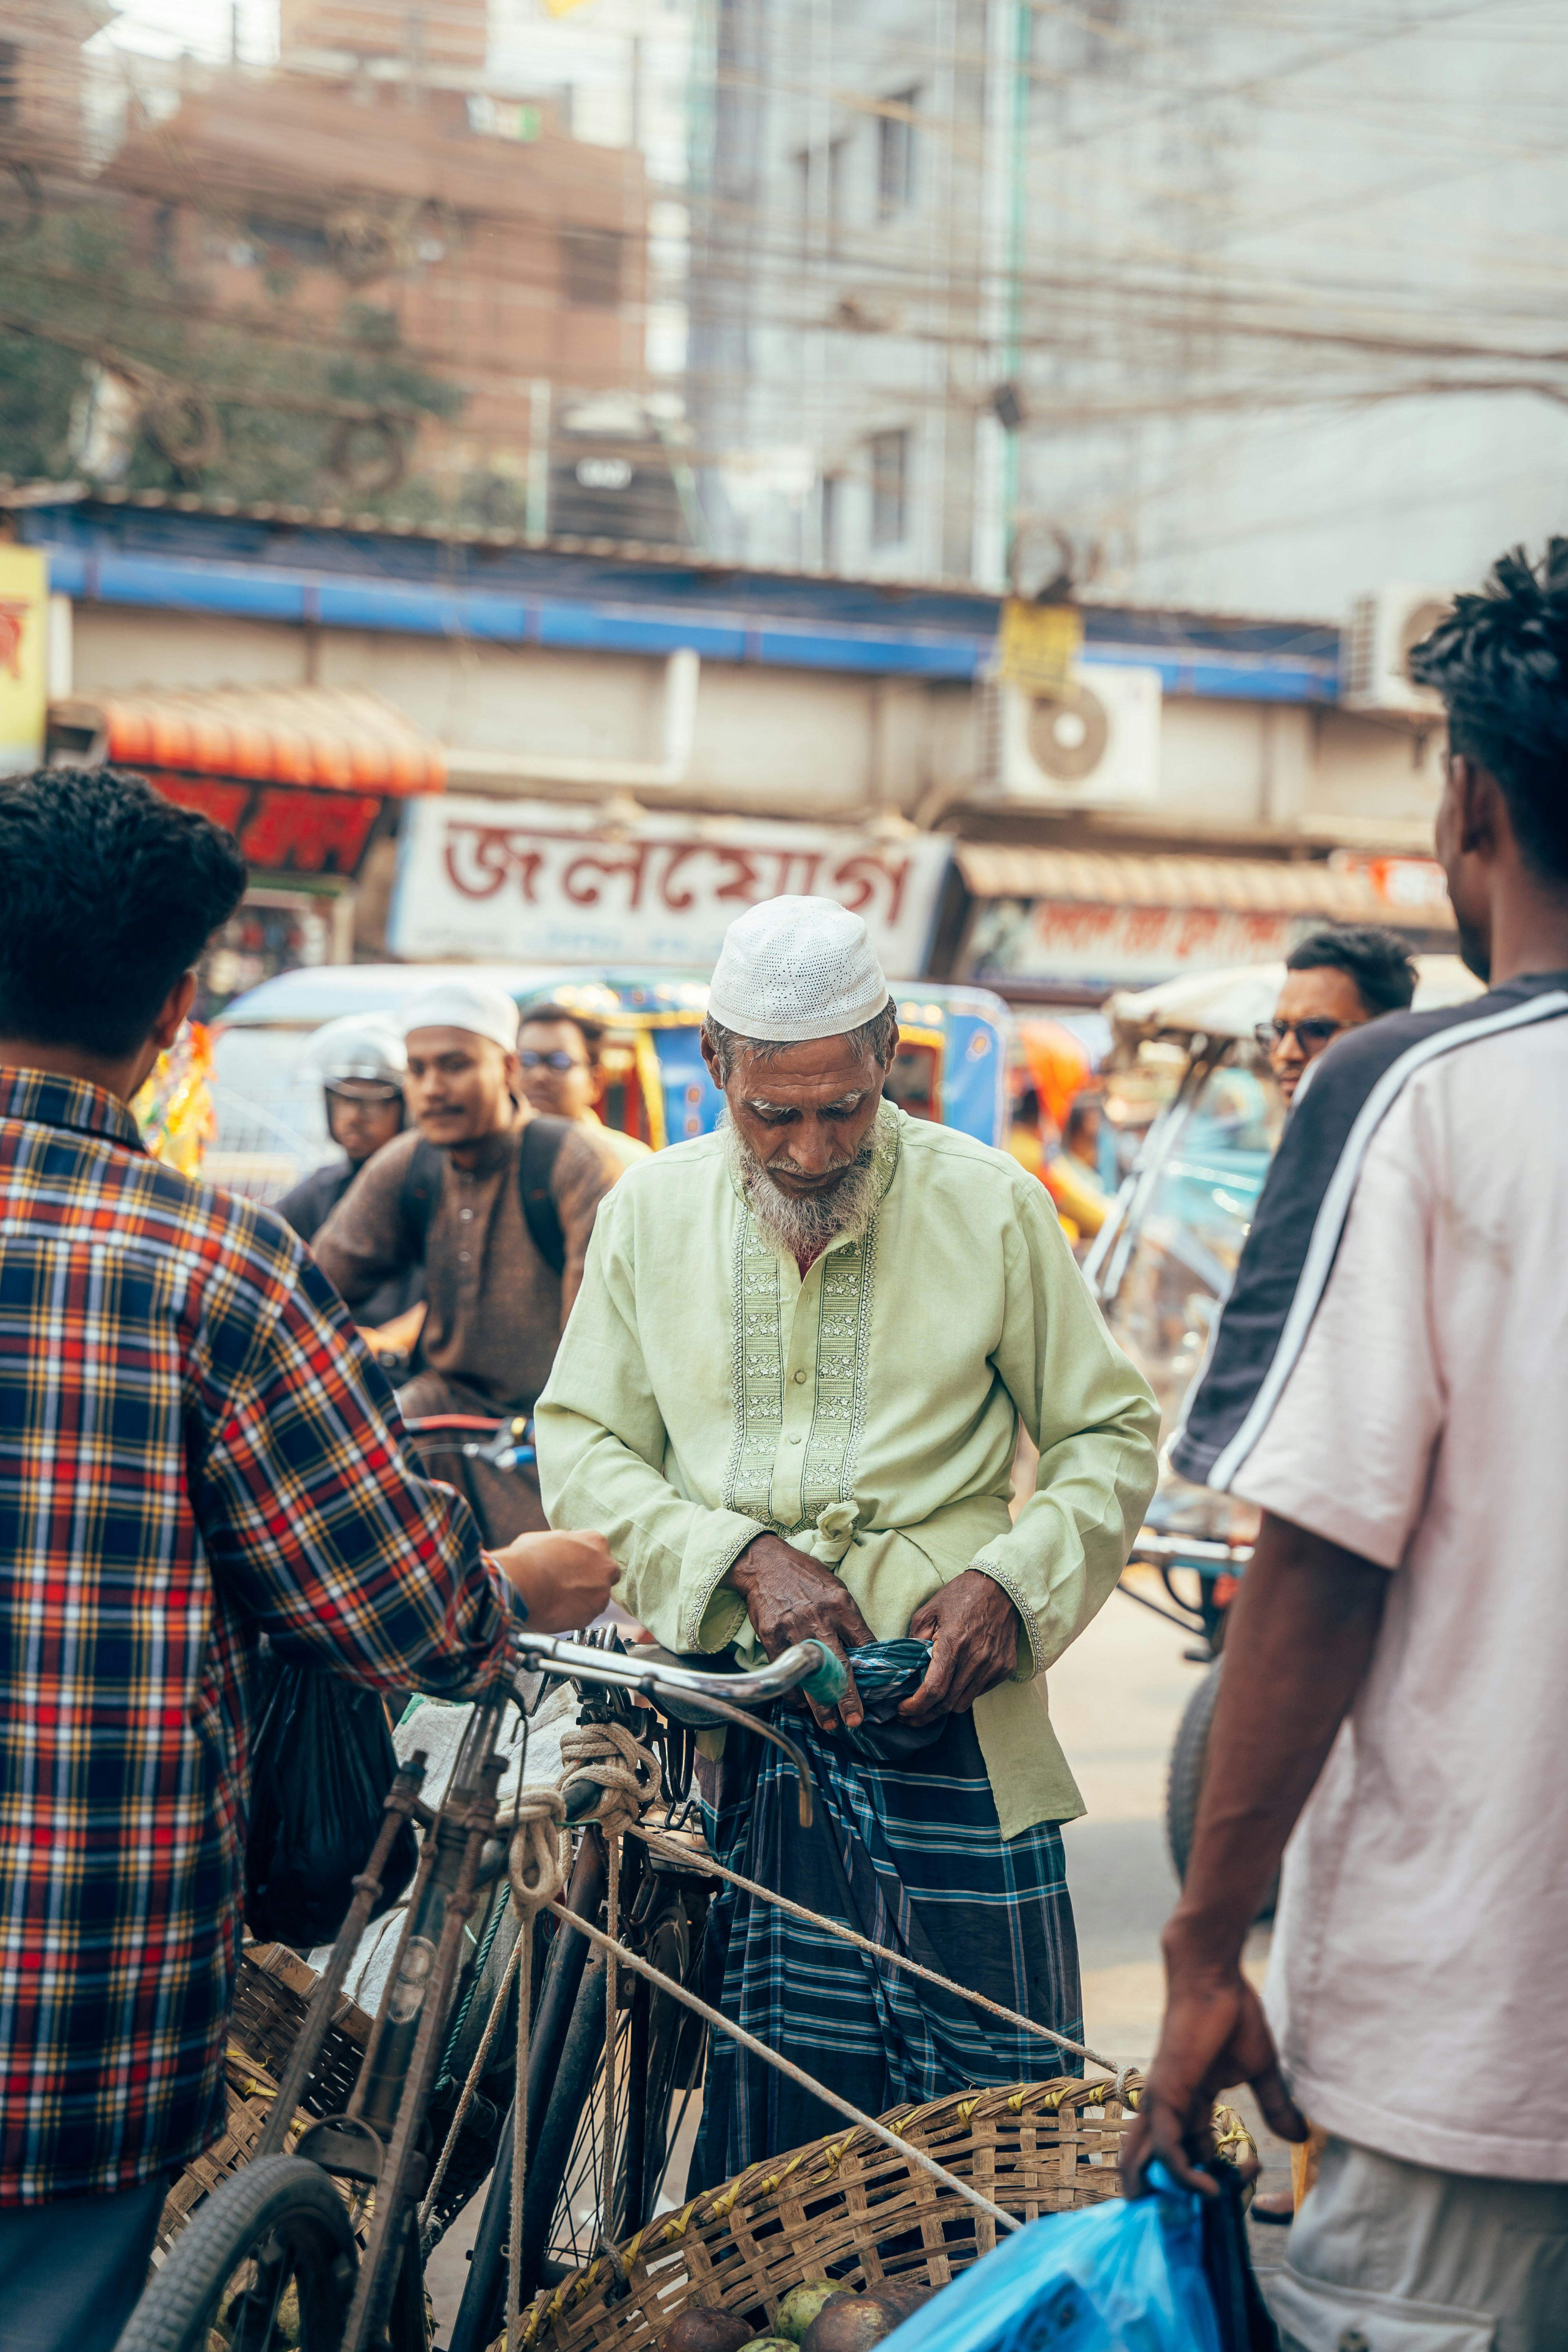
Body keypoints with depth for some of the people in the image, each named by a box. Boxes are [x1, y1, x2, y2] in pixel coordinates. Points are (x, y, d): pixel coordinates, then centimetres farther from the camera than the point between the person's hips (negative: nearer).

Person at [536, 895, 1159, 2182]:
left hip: (945, 1716, -1)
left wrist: (1011, 1582, -9)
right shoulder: (651, 1208, 9)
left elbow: (1110, 1437, 9)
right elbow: (580, 1446, 7)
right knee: (763, 2134, 3)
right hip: (714, 1726, 1)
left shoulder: (991, 1205, 4)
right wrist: (742, 1556, -9)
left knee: (998, 2106, -2)